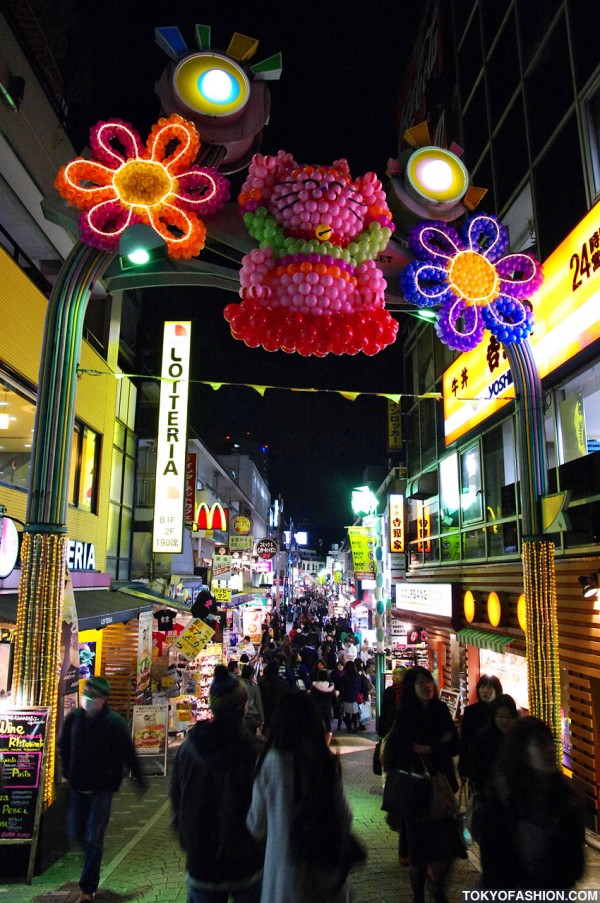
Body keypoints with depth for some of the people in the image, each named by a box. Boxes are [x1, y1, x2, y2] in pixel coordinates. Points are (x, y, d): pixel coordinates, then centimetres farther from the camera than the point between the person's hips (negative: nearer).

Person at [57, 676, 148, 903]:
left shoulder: (114, 722, -18)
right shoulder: (74, 717, -6)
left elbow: (128, 754, -11)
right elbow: (63, 746, 12)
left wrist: (139, 780, -4)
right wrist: (66, 774, 14)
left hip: (102, 789, -5)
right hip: (78, 786, 5)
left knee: (93, 839, -2)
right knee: (76, 834, 16)